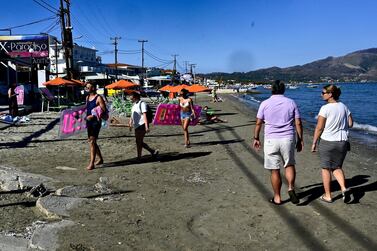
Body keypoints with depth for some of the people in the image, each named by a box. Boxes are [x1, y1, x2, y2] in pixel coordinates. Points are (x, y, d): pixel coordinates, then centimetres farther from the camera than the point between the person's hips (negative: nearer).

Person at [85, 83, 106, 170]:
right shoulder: (87, 97, 13)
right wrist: (86, 115, 10)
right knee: (91, 141, 16)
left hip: (96, 122, -9)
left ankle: (92, 163, -10)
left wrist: (93, 116, -22)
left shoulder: (98, 98, -11)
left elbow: (103, 110, -15)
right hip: (89, 122, 9)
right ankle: (100, 159, 31)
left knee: (92, 141, -12)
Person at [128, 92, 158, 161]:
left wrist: (146, 126, -23)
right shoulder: (134, 105, 16)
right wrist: (130, 124, 20)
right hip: (137, 126, 10)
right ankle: (153, 151, 20)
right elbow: (132, 115, 24)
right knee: (139, 142, 11)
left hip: (142, 125, -10)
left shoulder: (142, 104, -12)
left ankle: (139, 157, 5)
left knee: (139, 142, -5)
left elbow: (144, 115, -19)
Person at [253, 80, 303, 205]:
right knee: (289, 165, 20)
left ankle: (277, 198, 16)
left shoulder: (265, 103, -1)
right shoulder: (291, 102, 3)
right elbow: (298, 123, 1)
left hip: (271, 140, -1)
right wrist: (300, 139, 9)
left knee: (274, 170, 7)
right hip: (288, 139, 2)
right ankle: (291, 188, 1)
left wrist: (256, 138, 11)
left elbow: (258, 123, 0)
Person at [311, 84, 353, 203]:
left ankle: (328, 196, 17)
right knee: (337, 167, 20)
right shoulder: (344, 107, 3)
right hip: (342, 142, 5)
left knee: (326, 169, 10)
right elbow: (350, 124, 8)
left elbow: (319, 128, -13)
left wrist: (314, 143, -4)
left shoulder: (325, 108, -15)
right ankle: (344, 188, -2)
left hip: (327, 142, -5)